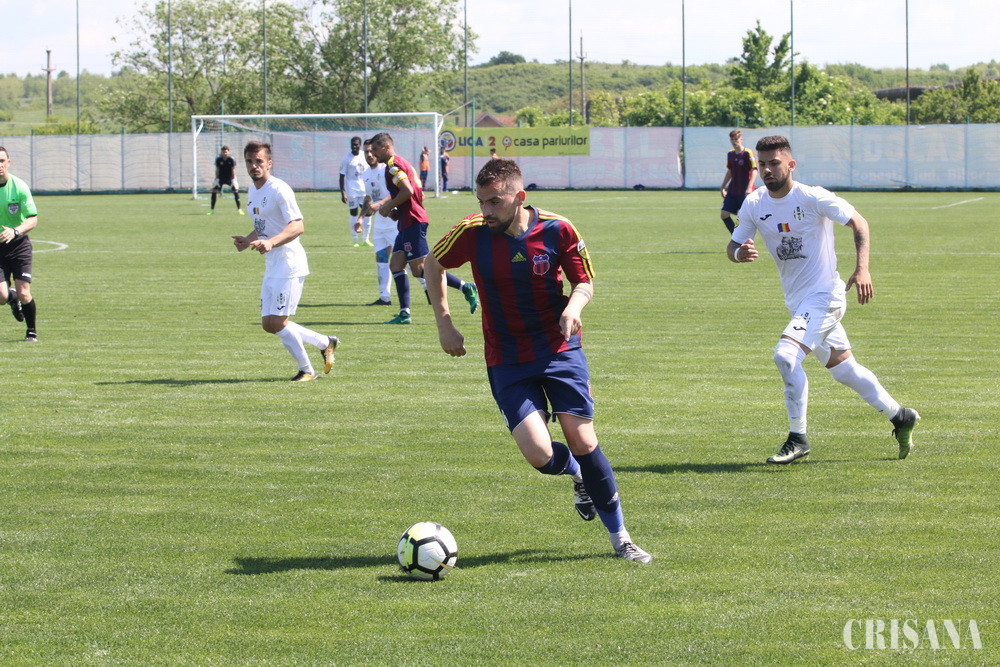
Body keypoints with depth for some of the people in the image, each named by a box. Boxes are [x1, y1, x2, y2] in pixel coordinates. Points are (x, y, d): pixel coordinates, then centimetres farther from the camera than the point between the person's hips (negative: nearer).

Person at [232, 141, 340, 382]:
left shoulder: (279, 190, -15)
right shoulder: (252, 192, 14)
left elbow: (297, 226, -25)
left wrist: (271, 242, -38)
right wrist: (248, 241, 9)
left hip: (289, 265, -9)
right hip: (271, 267, 9)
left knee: (277, 322, -12)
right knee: (268, 324, 8)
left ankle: (306, 370, 4)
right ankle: (325, 343, 22)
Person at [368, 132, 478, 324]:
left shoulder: (393, 166, -11)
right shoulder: (402, 163, 20)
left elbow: (407, 191, -23)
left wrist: (387, 207, -11)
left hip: (412, 222, -11)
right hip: (407, 223, 11)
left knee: (419, 269, -9)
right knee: (395, 265, 7)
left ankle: (467, 288, -7)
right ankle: (404, 314, 3)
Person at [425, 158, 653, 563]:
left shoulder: (557, 230, -11)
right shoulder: (472, 233, -11)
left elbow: (584, 282, 3)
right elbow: (434, 264, 8)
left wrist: (573, 307, -20)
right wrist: (444, 323, 2)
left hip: (559, 348, 0)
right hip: (507, 360, 0)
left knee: (582, 440, -6)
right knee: (540, 456, -13)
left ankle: (620, 537, 11)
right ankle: (577, 475, 26)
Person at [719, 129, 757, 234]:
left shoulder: (748, 153, -11)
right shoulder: (730, 154, 10)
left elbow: (754, 171, -17)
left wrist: (749, 187, -28)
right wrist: (723, 187, 21)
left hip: (745, 191, -7)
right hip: (732, 190, 7)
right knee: (724, 214, 0)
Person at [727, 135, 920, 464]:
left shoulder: (813, 198, -16)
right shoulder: (754, 205, 0)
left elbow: (858, 222, -11)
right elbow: (733, 245, 3)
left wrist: (862, 269, -23)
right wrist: (739, 253, -23)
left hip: (824, 294, -7)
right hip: (796, 299, 7)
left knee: (785, 355, -24)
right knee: (843, 369, 17)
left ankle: (798, 439, -14)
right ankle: (899, 416, 35)